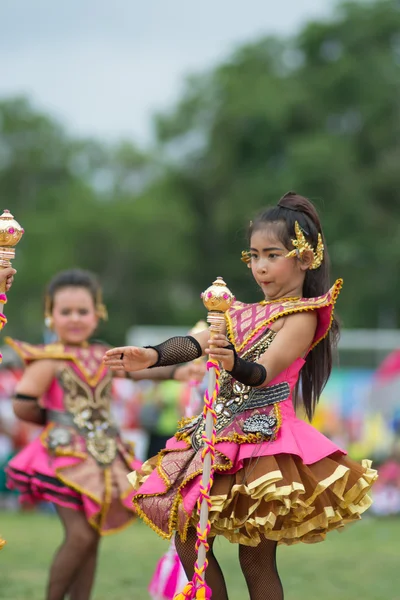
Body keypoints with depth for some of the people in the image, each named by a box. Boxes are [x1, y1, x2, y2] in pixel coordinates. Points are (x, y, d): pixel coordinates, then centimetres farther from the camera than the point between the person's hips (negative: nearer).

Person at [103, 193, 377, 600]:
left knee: (256, 558, -5)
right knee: (188, 538, 8)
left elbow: (264, 372, -21)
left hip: (264, 435, -8)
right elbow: (195, 343, 3)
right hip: (224, 431, 8)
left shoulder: (302, 315, -7)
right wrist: (152, 357, -15)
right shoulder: (245, 314, 15)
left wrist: (234, 362, -43)